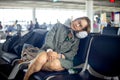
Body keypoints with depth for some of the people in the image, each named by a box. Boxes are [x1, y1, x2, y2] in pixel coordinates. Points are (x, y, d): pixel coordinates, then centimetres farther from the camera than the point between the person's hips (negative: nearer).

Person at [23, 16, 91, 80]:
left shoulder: (76, 39, 13)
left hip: (61, 58, 1)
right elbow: (49, 37, -3)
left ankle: (31, 64, -18)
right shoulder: (59, 26, 11)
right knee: (42, 57, -38)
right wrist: (49, 50, -23)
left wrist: (60, 55, -20)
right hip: (47, 52, 0)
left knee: (55, 64, -37)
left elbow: (72, 54, 1)